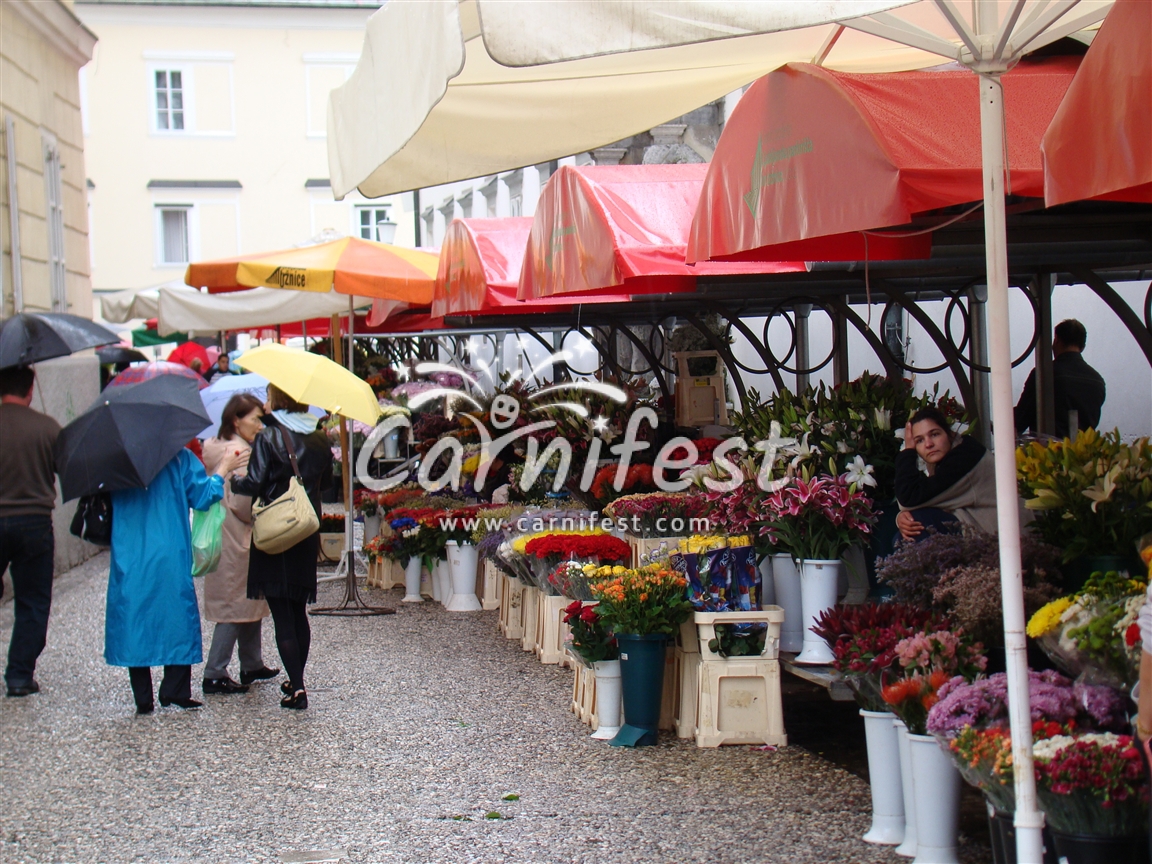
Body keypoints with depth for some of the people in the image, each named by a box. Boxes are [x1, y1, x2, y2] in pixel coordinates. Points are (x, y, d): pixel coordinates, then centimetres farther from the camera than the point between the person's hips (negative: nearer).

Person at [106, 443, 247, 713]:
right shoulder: (180, 458, -5)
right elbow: (203, 497, -3)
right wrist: (224, 469, 8)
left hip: (129, 561, 2)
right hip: (170, 559, -2)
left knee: (133, 622, 6)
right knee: (178, 620, 8)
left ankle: (143, 699, 6)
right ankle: (175, 692, 4)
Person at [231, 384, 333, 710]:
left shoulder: (268, 437, -11)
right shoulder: (319, 440, 5)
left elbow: (254, 484, -17)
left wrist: (231, 479, 2)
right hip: (307, 535, 6)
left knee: (282, 614, -3)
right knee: (299, 612, 16)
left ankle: (296, 687, -8)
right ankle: (297, 681, 22)